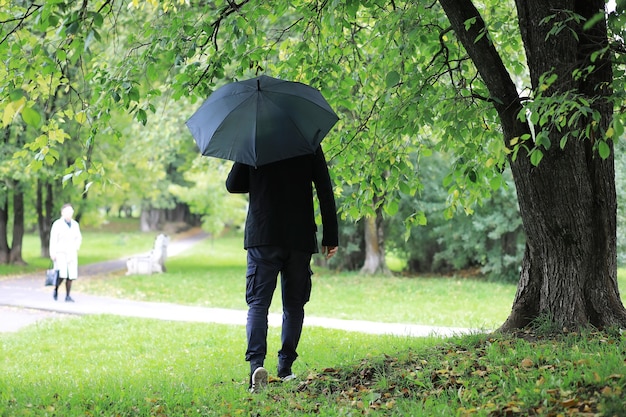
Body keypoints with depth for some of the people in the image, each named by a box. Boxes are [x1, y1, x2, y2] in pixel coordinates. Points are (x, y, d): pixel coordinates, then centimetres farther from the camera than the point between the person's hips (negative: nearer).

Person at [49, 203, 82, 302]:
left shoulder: (75, 224, 6)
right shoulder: (57, 224, -7)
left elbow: (78, 238, 18)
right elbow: (53, 239, -9)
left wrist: (76, 248, 4)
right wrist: (52, 253, -15)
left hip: (71, 254, 4)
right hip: (60, 253, -4)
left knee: (70, 275, -3)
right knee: (62, 275, -15)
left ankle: (67, 296, 7)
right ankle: (56, 289, 12)